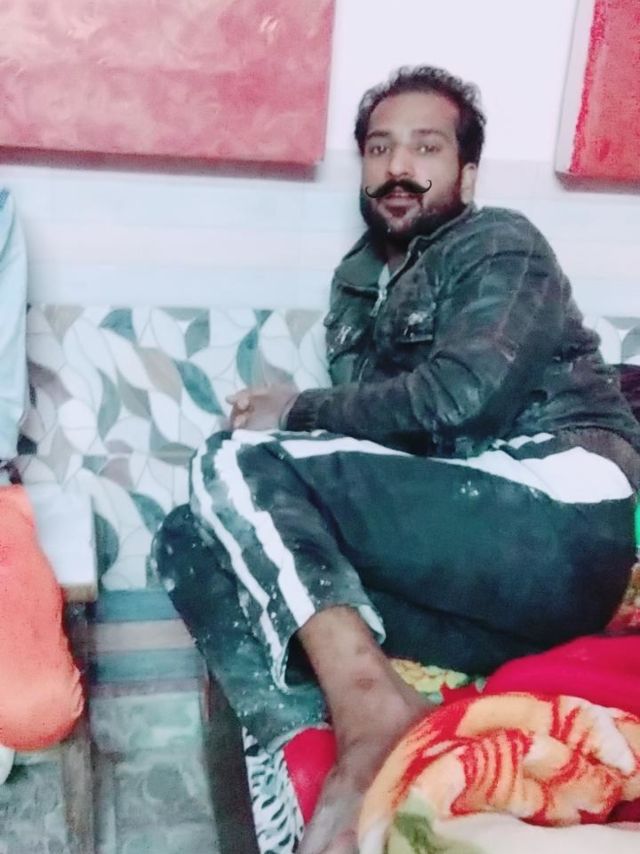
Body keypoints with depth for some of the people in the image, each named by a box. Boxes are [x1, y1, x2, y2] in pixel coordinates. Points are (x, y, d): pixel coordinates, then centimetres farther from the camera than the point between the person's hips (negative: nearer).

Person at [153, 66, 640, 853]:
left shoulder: (499, 246, 2)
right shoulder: (359, 279, 23)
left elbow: (458, 398, -16)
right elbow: (371, 428, 18)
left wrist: (296, 410, -5)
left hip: (556, 526, -7)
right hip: (459, 550, 7)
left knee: (234, 465, -16)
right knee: (191, 541, -5)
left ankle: (369, 707, -24)